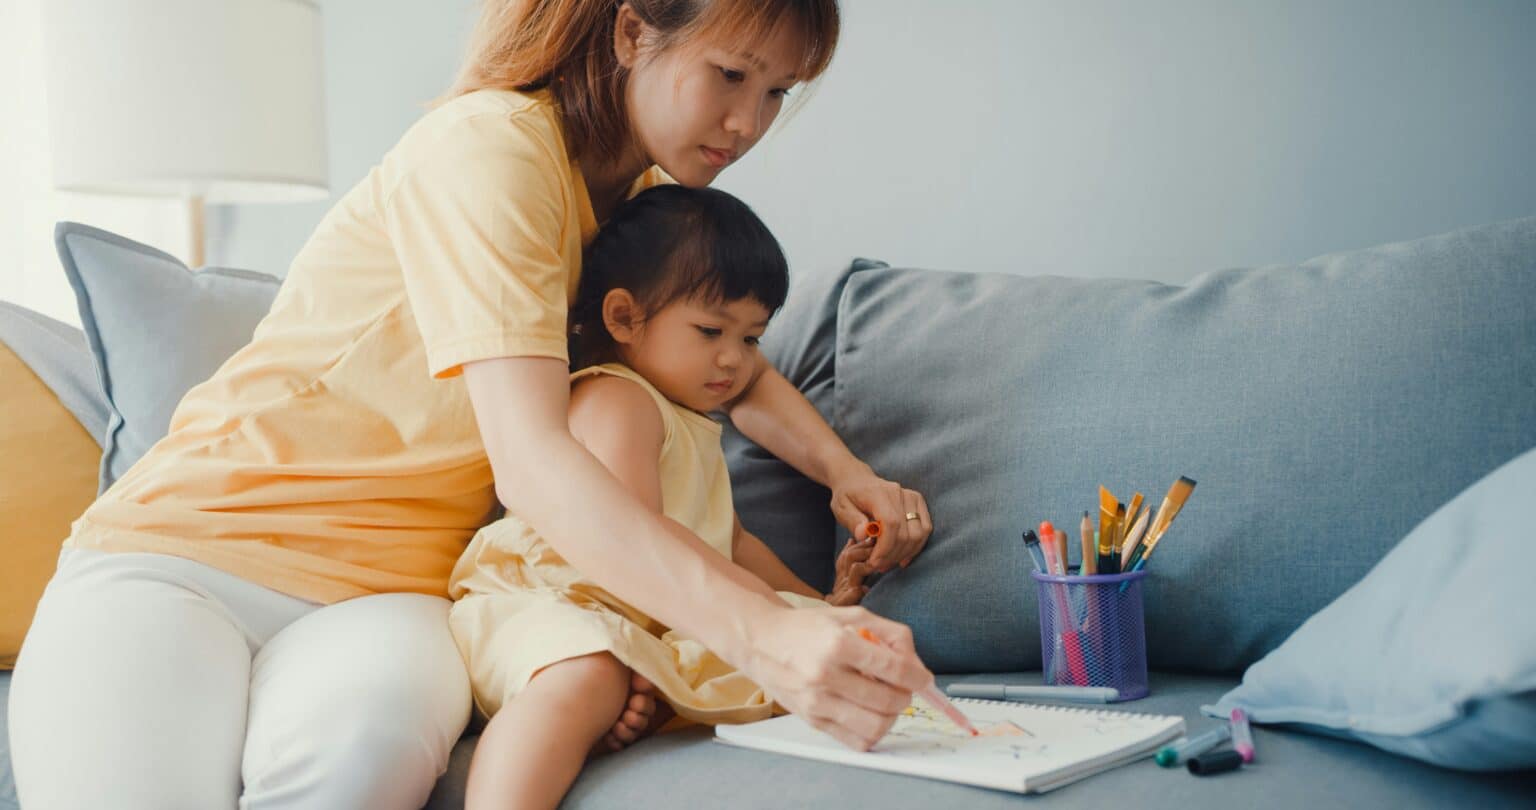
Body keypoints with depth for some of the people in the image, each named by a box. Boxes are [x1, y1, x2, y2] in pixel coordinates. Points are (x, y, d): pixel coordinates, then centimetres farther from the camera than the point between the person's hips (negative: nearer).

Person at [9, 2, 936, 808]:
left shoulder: (652, 201, 10)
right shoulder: (494, 144, -16)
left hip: (383, 590, 5)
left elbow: (734, 366, 25)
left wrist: (845, 468, 3)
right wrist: (761, 632, -39)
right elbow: (530, 460, -27)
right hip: (185, 545, -5)